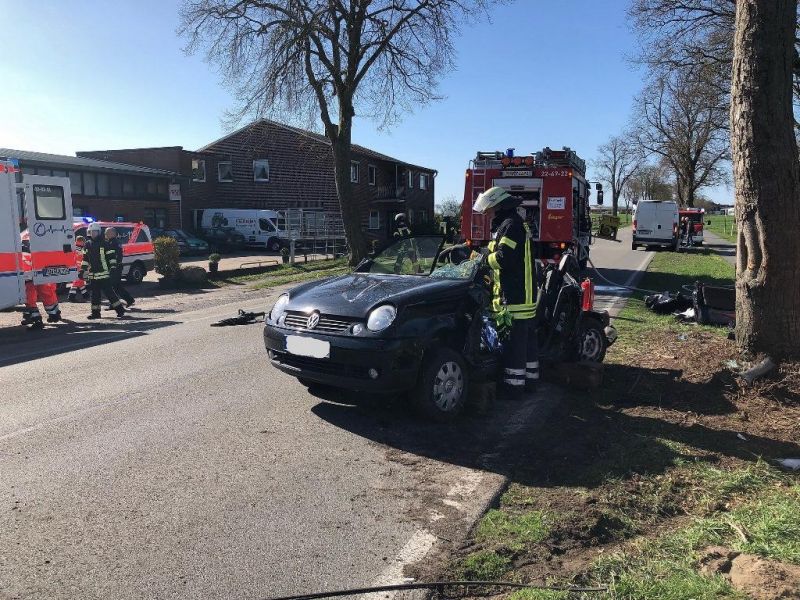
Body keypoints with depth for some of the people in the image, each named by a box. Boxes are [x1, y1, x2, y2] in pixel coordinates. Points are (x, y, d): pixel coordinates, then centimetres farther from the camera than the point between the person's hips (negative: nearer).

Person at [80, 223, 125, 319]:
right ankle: (95, 312, 14)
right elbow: (85, 259, 19)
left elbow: (112, 257, -5)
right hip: (92, 274, 6)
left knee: (109, 292, -6)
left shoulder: (105, 244, -5)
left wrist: (113, 268, -13)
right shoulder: (87, 245, 12)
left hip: (104, 274, -6)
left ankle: (120, 309, 2)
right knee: (95, 294, 8)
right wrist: (82, 270, 15)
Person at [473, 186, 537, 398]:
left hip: (514, 299, -11)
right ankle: (530, 380, 28)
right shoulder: (517, 224, 20)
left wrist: (485, 258, -5)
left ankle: (514, 386, 0)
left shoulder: (511, 225, -14)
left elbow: (503, 258, -23)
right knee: (525, 341, 17)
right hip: (524, 295, 11)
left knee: (513, 343, -5)